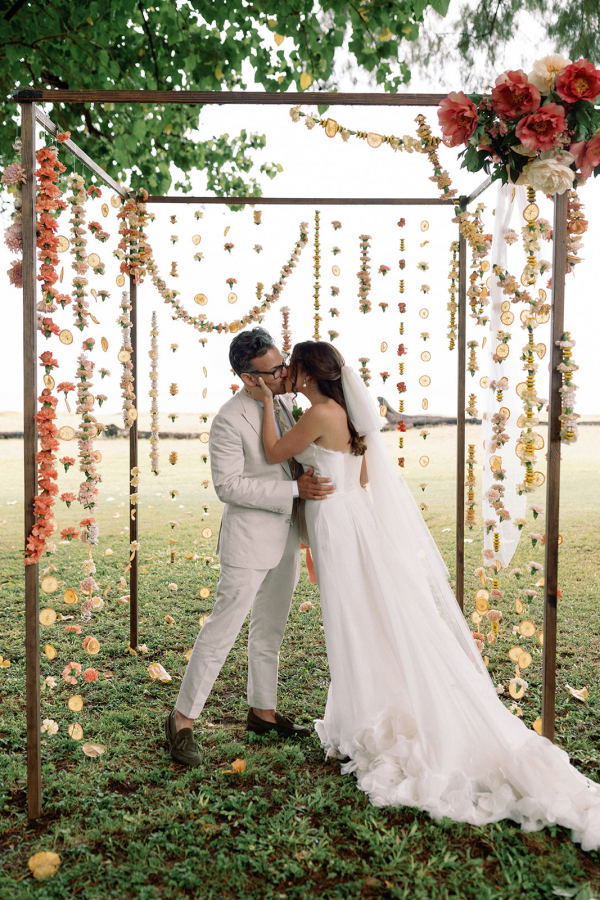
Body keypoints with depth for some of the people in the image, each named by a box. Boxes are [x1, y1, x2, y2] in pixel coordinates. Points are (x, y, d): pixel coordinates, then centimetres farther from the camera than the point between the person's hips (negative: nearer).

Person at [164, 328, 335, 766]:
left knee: (270, 629, 18)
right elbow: (228, 485, -22)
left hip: (286, 536, 8)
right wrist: (295, 490, -25)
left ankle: (263, 711, 35)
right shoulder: (230, 420, -19)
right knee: (223, 629, -2)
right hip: (250, 538, -8)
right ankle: (183, 719, 14)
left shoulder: (284, 400, 4)